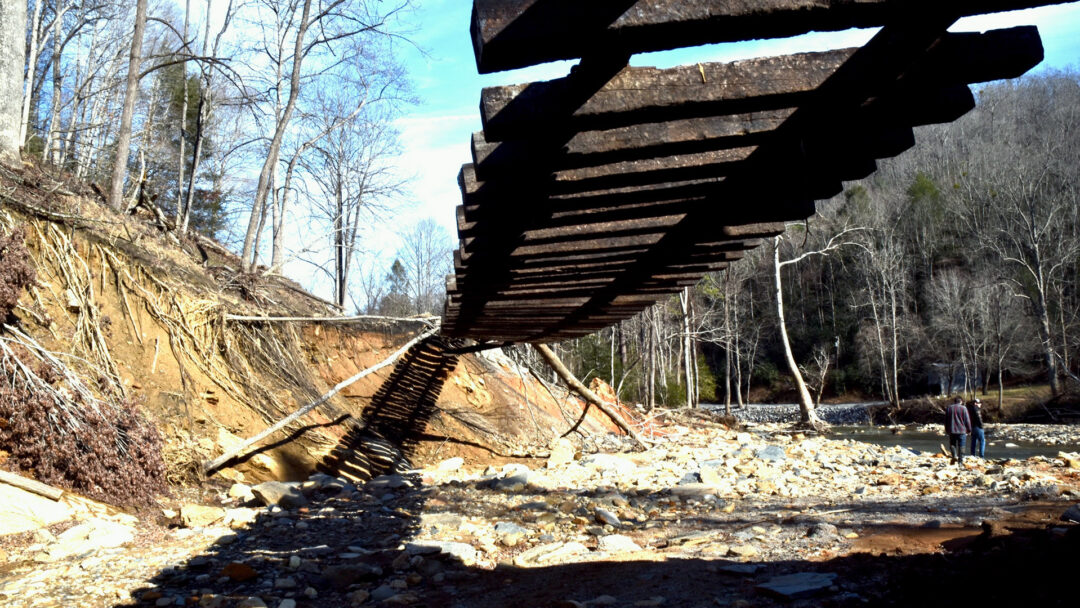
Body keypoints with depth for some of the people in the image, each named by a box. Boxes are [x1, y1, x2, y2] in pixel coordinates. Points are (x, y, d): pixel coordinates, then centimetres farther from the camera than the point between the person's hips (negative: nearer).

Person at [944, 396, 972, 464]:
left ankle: (954, 455, -9)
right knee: (961, 446, 4)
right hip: (961, 430, -2)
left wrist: (947, 430, 19)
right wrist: (969, 430, 8)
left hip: (952, 430, 2)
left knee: (952, 444, 13)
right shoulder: (963, 408, -3)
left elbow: (946, 420, 11)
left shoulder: (949, 408, 7)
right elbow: (967, 420, -3)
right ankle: (960, 460, 3)